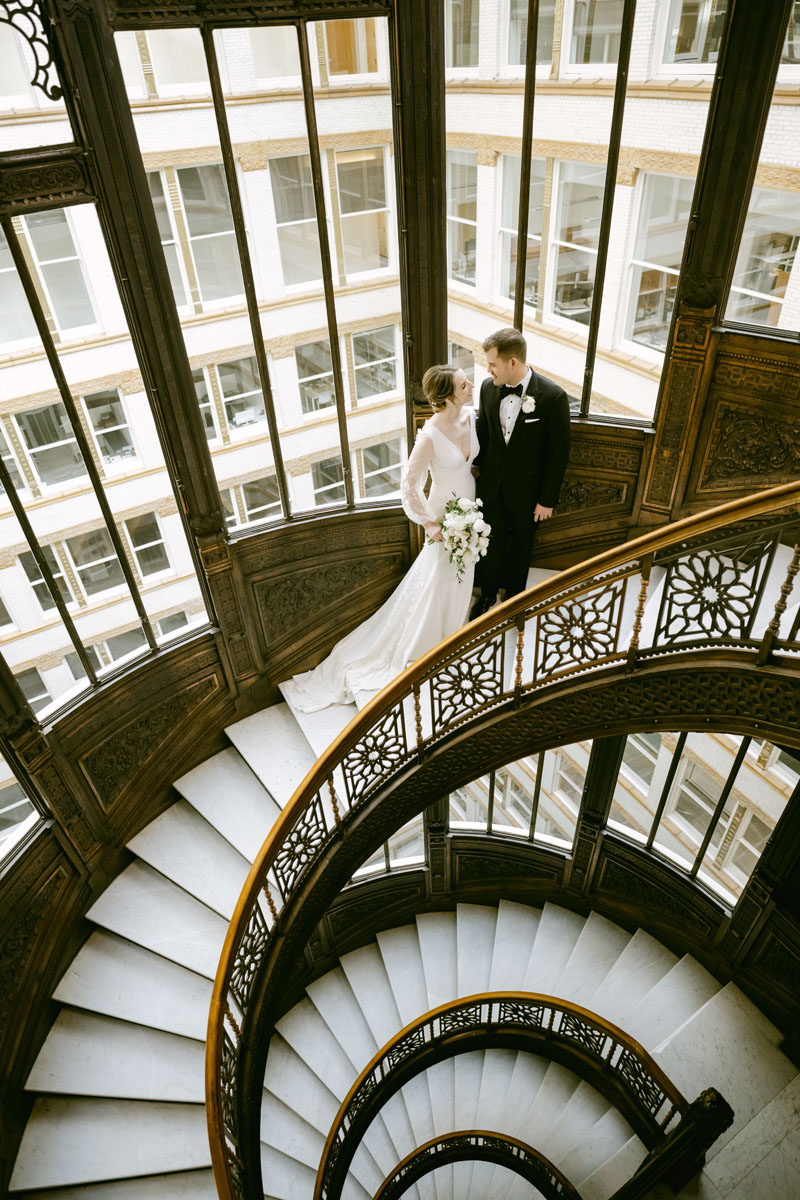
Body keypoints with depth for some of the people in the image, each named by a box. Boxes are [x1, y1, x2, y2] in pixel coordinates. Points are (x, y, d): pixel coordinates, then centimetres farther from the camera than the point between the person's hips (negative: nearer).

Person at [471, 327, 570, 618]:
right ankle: (488, 593, 43)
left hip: (526, 490, -3)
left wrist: (547, 500, -11)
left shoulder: (553, 397, -22)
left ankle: (514, 593, 44)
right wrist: (483, 472, 8)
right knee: (491, 545, 18)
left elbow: (559, 453, -14)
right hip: (492, 485, 3)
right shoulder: (488, 387, -9)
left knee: (521, 547, 19)